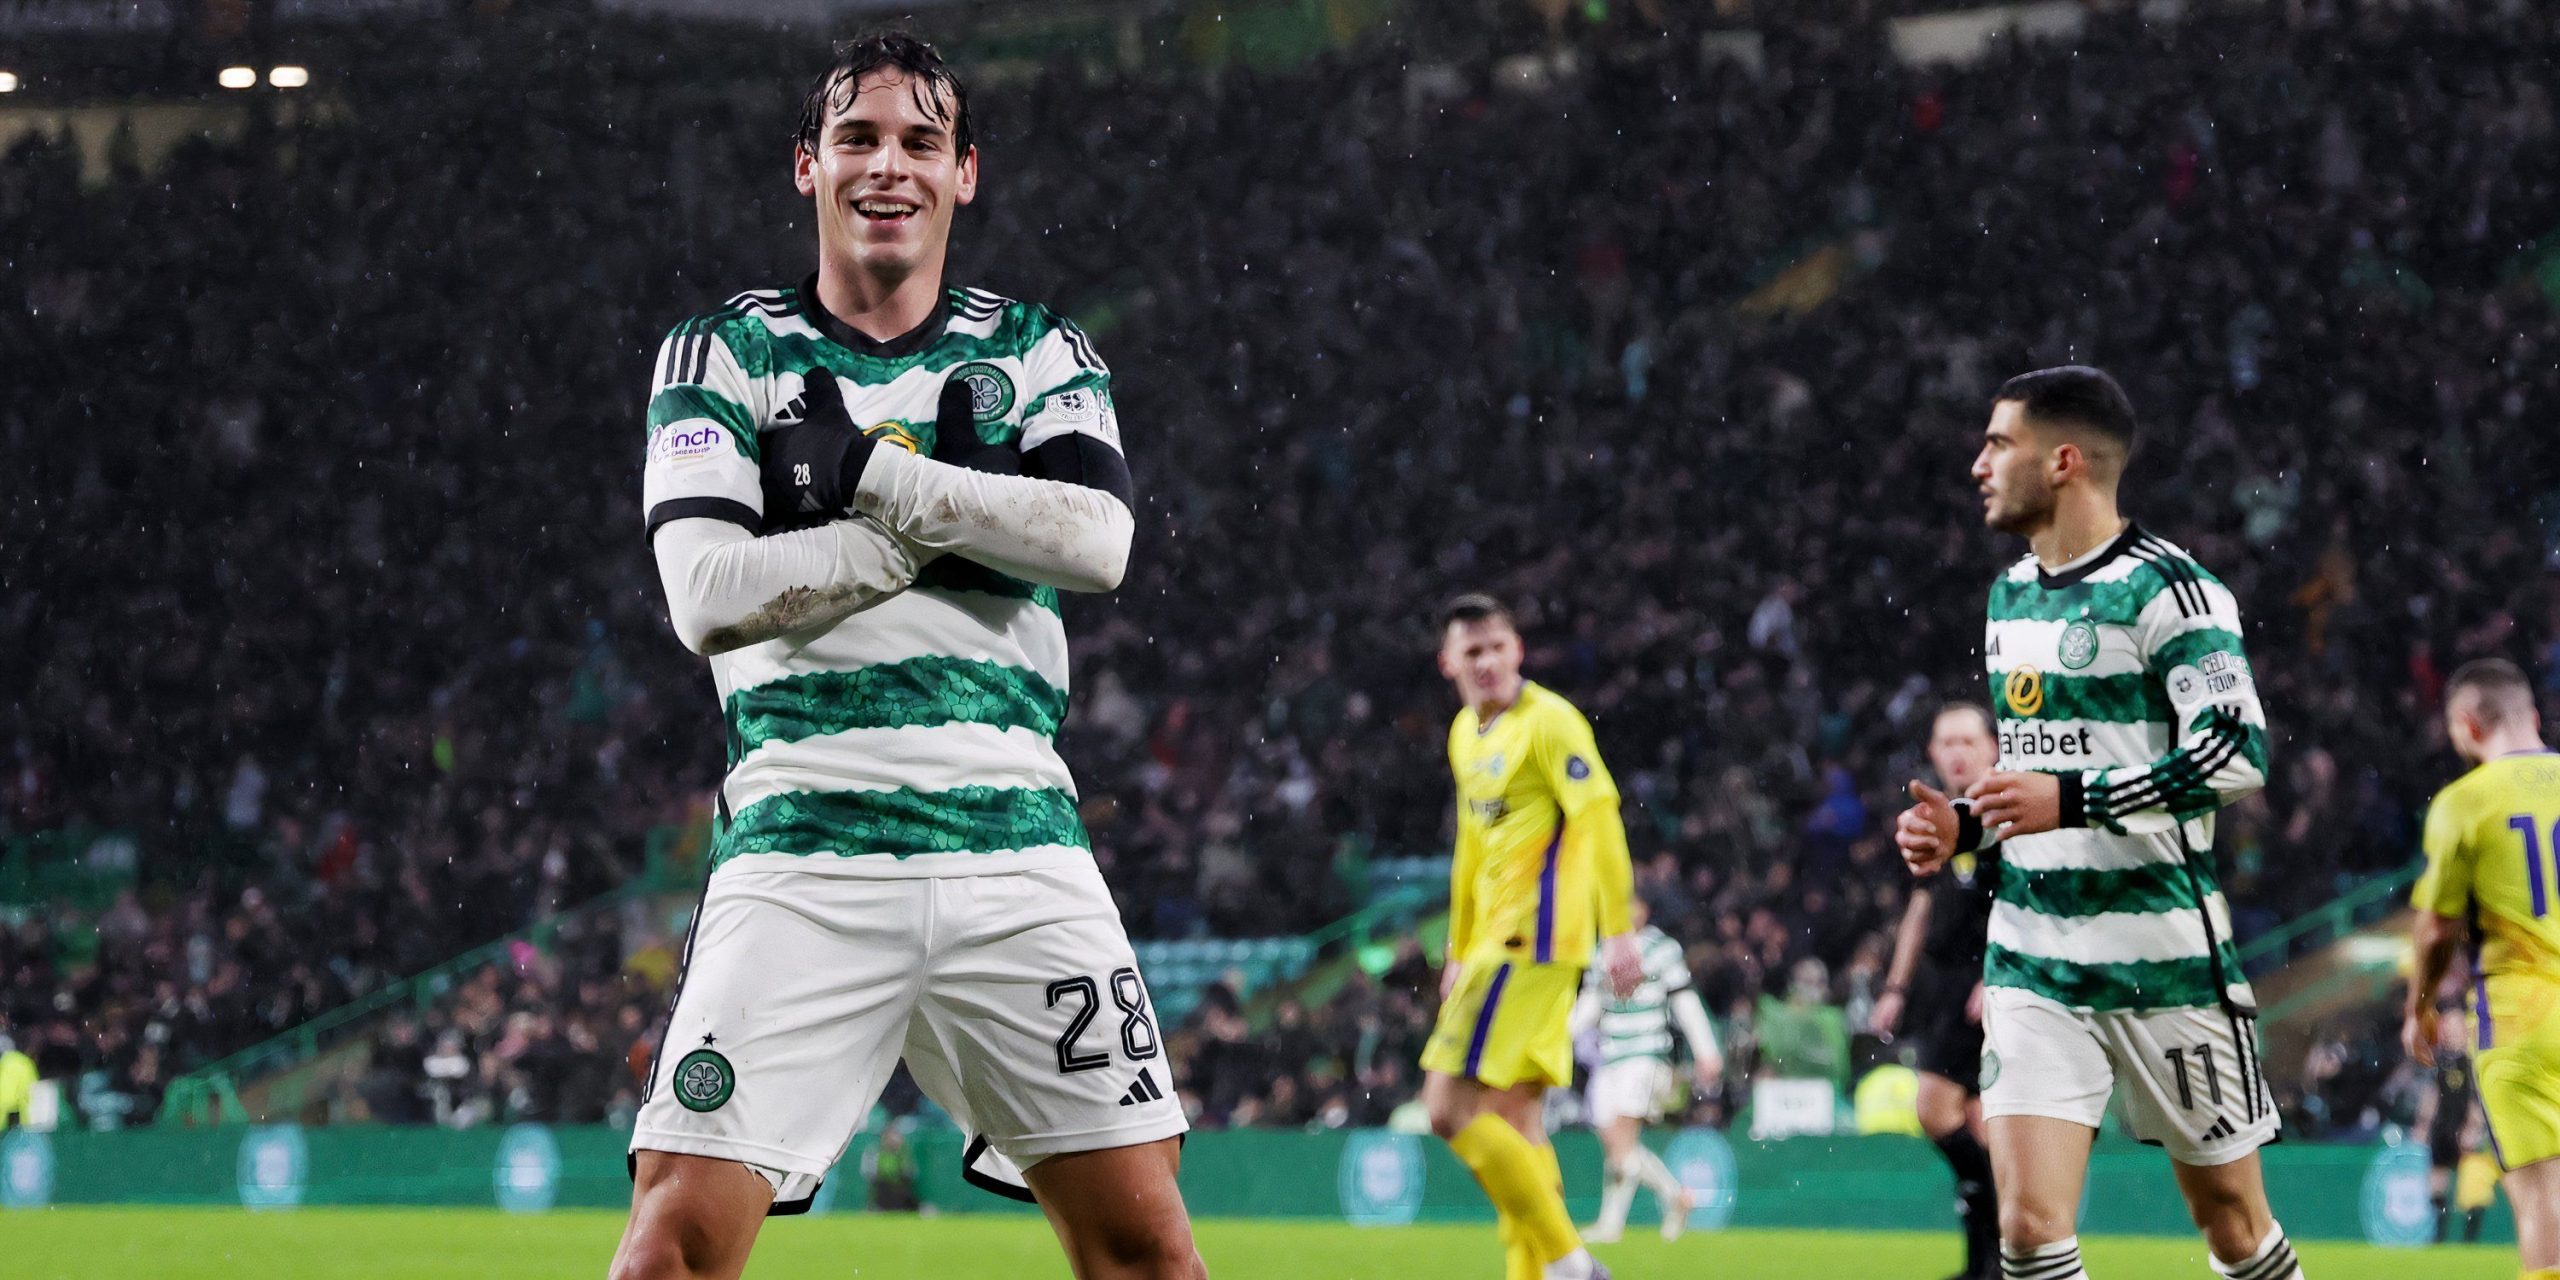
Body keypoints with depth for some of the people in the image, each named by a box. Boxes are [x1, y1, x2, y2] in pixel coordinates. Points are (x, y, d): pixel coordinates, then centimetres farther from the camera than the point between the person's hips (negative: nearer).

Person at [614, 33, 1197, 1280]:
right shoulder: (720, 354, 8)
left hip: (1014, 839, 2)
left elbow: (1094, 542, -6)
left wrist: (872, 475, -10)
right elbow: (706, 597, -7)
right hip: (800, 841, -2)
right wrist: (952, 522, -7)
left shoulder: (1038, 354, 14)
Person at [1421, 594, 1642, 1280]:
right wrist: (1460, 952, 27)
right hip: (1496, 941, 9)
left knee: (1450, 1107, -13)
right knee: (1515, 1121, 8)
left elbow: (1599, 821, -16)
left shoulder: (1548, 721, -11)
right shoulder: (1466, 733, 16)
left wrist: (1618, 932, -22)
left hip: (1534, 939, -9)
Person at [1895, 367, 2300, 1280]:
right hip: (2031, 966, 6)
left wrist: (2073, 802, -26)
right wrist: (1962, 829, 8)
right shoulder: (2011, 595, 14)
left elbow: (2235, 753, -22)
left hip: (2162, 961, -6)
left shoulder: (2166, 589, -12)